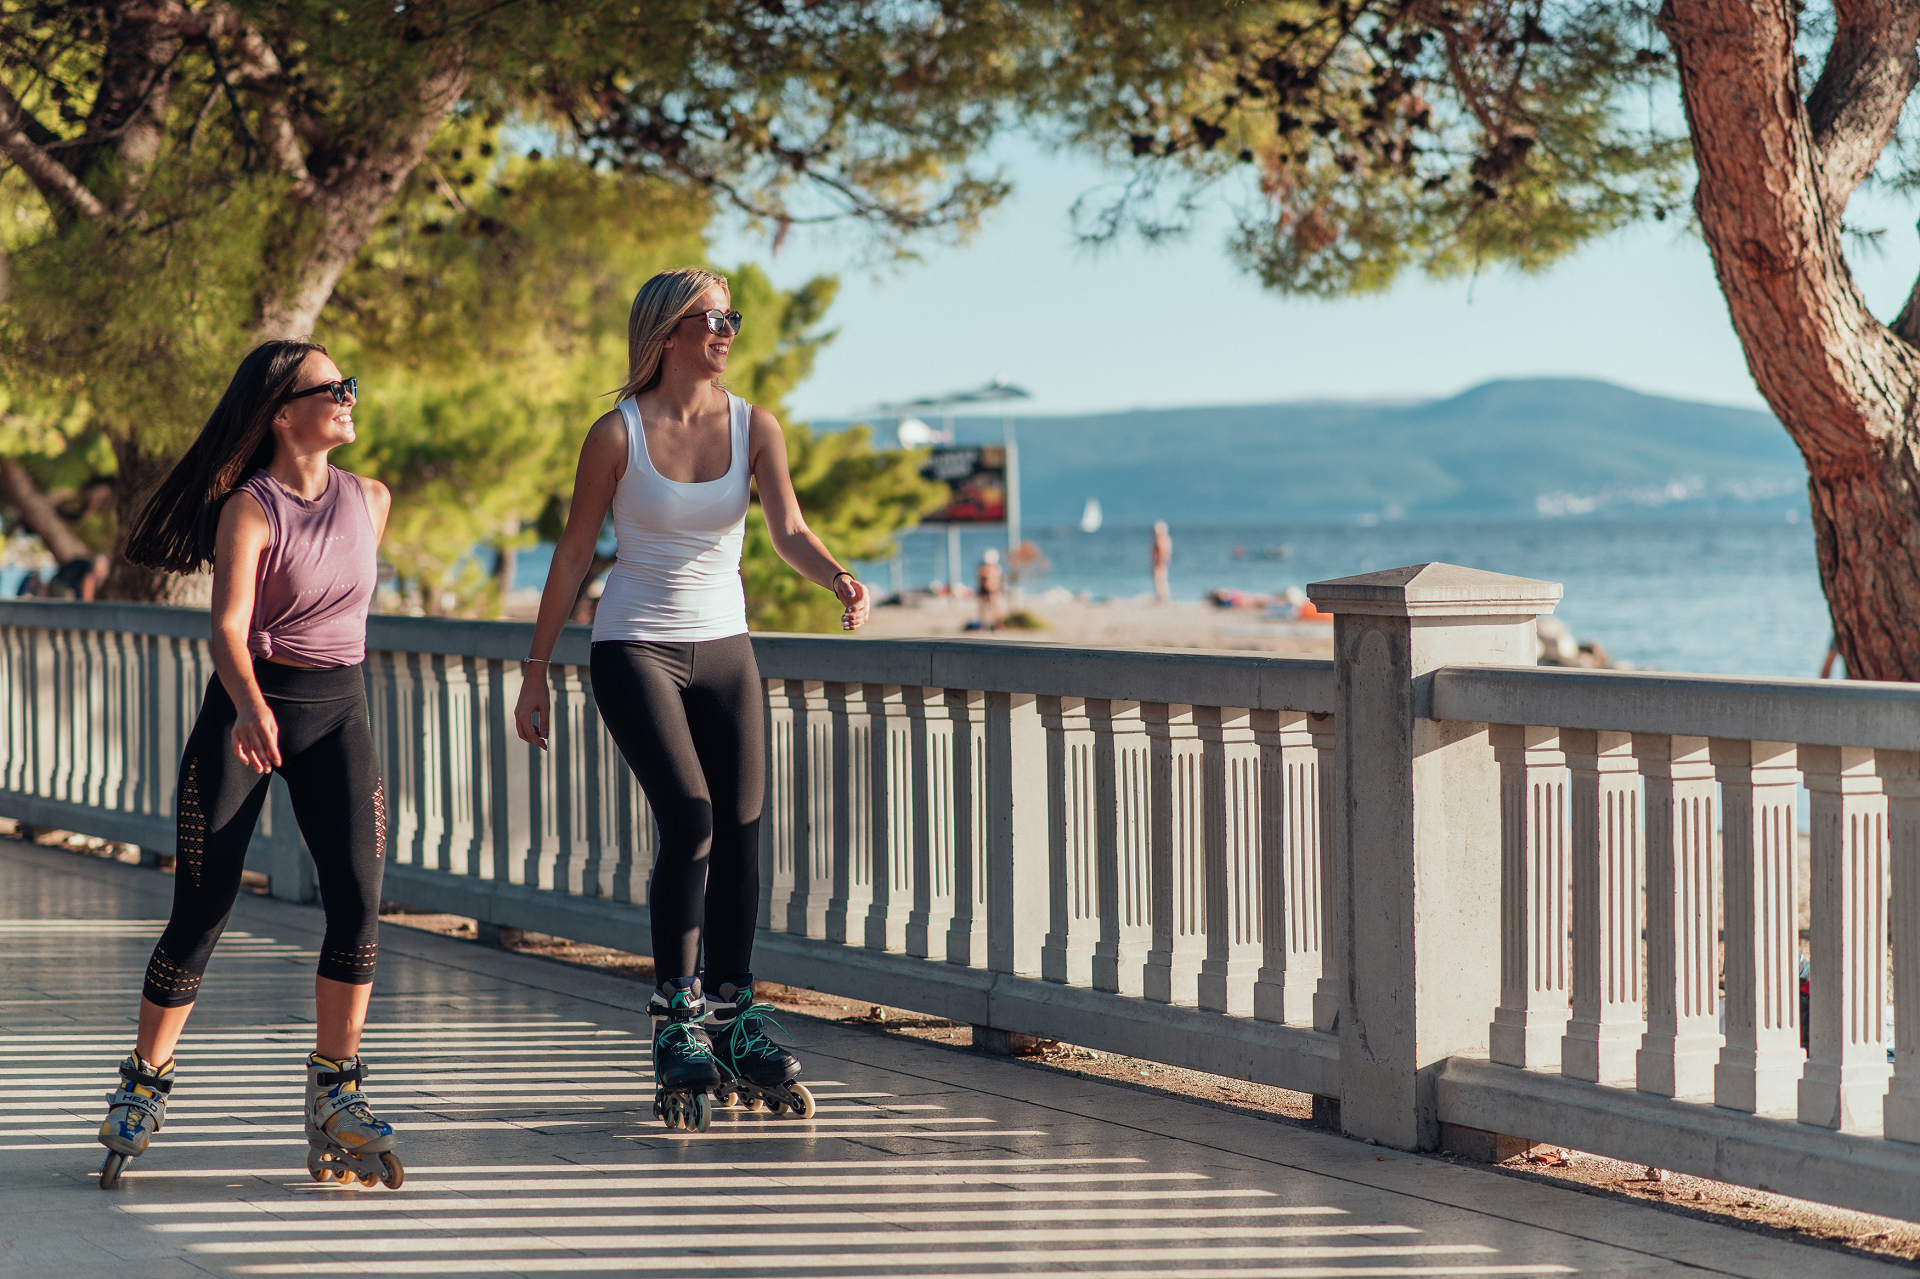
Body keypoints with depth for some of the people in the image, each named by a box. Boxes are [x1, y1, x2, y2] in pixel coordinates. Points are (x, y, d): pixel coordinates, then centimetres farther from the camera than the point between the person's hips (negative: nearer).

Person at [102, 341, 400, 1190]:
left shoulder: (369, 500, 5)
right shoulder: (248, 510, -11)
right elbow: (228, 627, -24)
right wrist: (252, 711, -40)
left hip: (339, 713, 4)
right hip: (247, 711, -4)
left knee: (357, 898, -12)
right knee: (204, 910, -4)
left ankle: (335, 1098, -3)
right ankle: (142, 1088, 12)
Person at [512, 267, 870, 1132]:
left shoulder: (754, 428, 0)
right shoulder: (617, 434, -9)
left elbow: (788, 531, -14)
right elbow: (573, 555, -3)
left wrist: (838, 580, -36)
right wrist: (536, 672, -2)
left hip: (723, 648, 4)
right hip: (635, 648, -4)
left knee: (740, 831, 2)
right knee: (690, 818, -18)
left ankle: (732, 1019, 16)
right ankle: (676, 1020, -7)